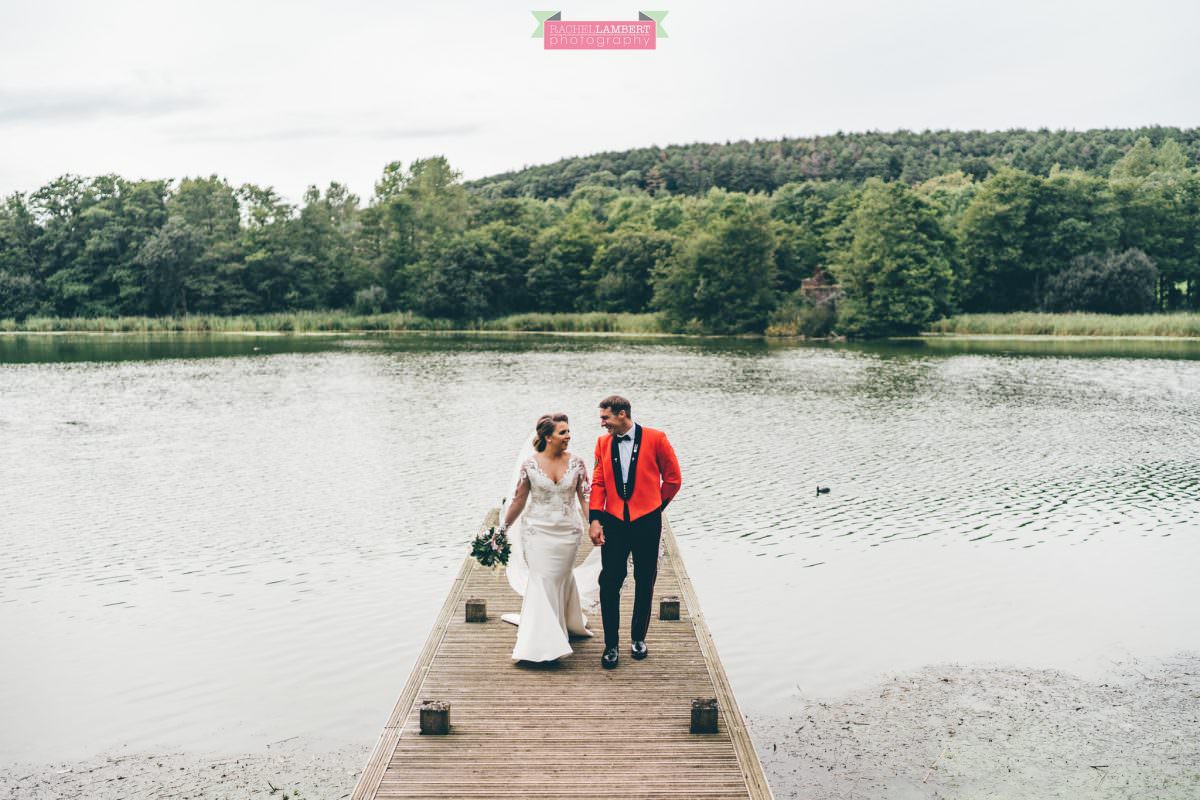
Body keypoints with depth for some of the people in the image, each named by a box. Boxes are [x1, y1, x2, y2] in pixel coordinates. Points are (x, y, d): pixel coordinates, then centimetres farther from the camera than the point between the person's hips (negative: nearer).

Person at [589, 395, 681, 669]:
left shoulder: (655, 439, -6)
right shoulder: (603, 443, 4)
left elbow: (673, 479, 3)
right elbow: (598, 483, 3)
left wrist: (656, 506, 8)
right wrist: (595, 520, -5)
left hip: (646, 522, -2)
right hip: (614, 522, 2)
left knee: (645, 584, 10)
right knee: (609, 583, -1)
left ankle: (639, 638, 27)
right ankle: (611, 644, 9)